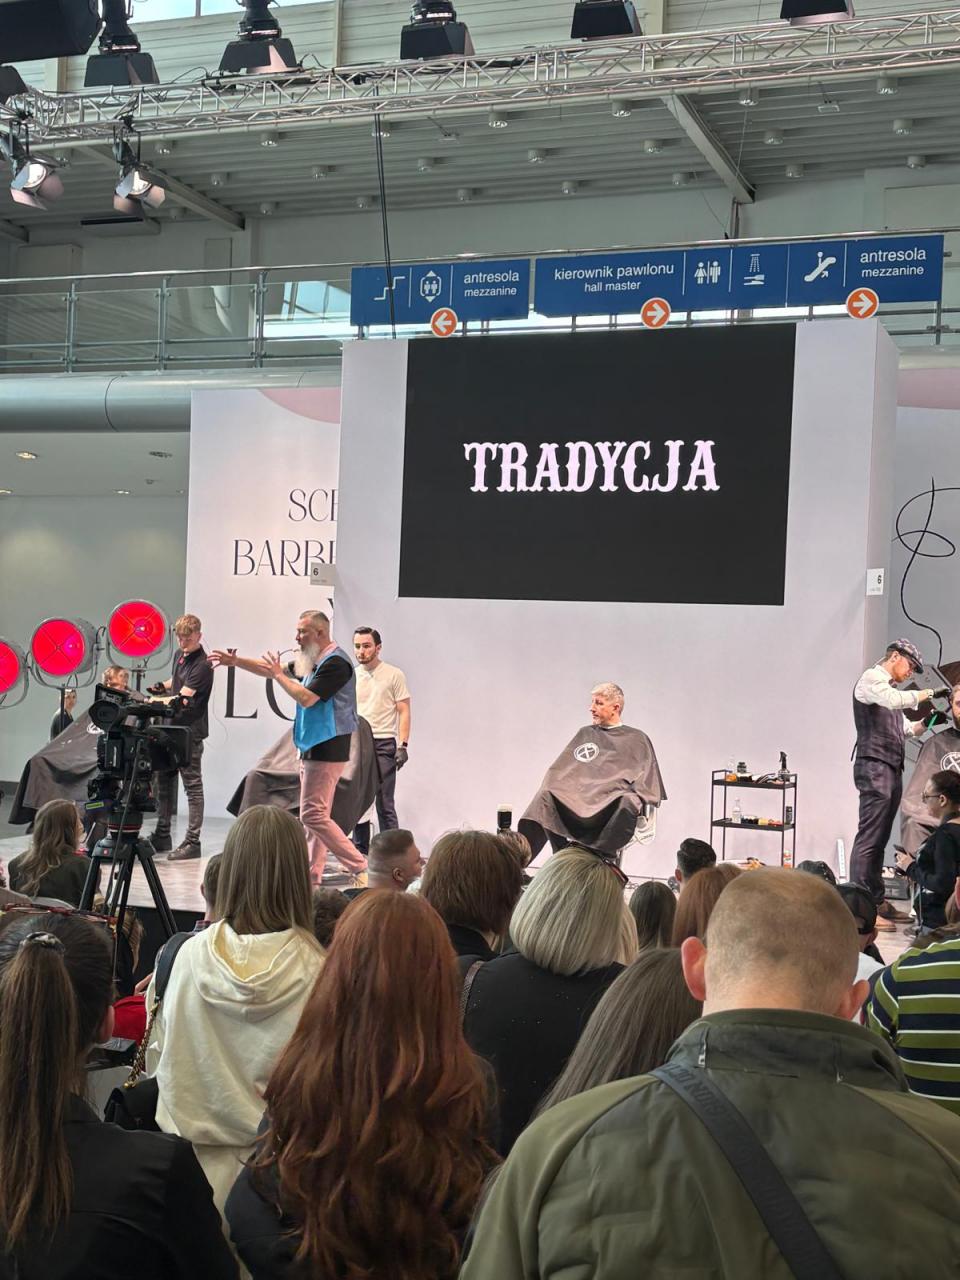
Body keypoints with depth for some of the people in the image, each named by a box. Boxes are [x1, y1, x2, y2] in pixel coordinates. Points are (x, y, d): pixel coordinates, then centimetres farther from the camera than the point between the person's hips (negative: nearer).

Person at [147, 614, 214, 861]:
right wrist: (162, 686, 8)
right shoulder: (179, 655, 12)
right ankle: (162, 836, 22)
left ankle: (192, 841, -3)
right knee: (164, 782, 13)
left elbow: (183, 698, -23)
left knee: (192, 786, -5)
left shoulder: (202, 665, -15)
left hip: (190, 732, -9)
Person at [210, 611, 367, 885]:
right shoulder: (313, 662, 15)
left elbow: (306, 698, -21)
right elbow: (273, 670, 22)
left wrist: (278, 674, -9)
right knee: (312, 815, 11)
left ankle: (359, 868, -9)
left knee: (313, 814, -12)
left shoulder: (335, 663, -15)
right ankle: (312, 877, 15)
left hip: (327, 749, -10)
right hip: (313, 748, 10)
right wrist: (235, 662, 16)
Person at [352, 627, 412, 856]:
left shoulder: (394, 675, 0)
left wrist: (403, 746, -12)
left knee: (385, 805, -7)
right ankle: (360, 852, 16)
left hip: (383, 745, -5)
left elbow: (404, 712, -2)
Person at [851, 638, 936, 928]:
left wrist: (927, 722, 10)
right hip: (874, 766, -9)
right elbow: (894, 700, -21)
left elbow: (905, 728, 27)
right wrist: (926, 694, -10)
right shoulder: (870, 679, -2)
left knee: (880, 839, 9)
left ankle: (877, 901, 12)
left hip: (892, 769, 9)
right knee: (869, 837, -12)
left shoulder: (890, 688, 25)